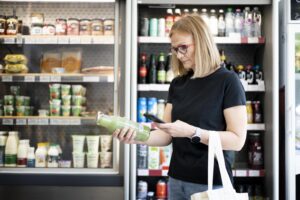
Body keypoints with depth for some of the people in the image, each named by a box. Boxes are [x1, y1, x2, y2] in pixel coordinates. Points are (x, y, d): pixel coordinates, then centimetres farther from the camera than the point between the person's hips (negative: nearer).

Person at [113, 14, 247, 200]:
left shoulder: (227, 81, -10)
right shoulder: (178, 83, 7)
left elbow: (237, 140, -15)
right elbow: (167, 136, 6)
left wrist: (192, 132, -24)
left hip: (211, 184, -5)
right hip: (177, 180, 5)